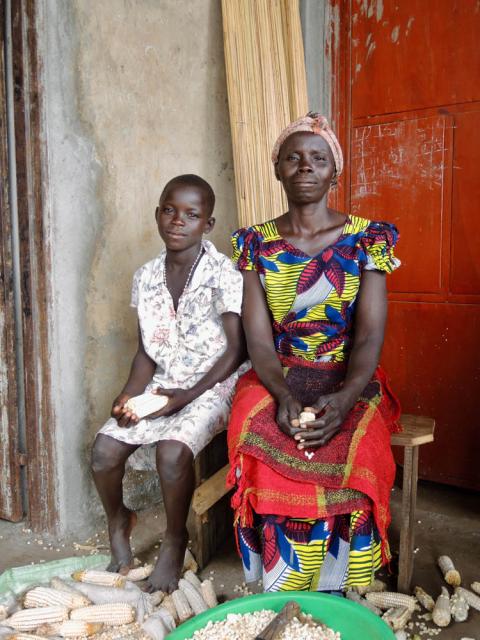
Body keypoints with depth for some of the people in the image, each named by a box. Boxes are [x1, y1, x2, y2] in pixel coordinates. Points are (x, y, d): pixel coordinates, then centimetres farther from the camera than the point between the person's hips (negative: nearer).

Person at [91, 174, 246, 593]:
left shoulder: (224, 274, -12)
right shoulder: (146, 277, 4)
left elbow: (236, 350, -11)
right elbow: (146, 351, 8)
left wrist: (187, 396, -18)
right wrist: (130, 395, -10)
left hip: (211, 386, -5)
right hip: (161, 384, 5)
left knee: (172, 450, -30)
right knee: (104, 448, -12)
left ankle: (175, 541, 0)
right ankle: (118, 522, 21)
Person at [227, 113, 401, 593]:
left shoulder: (366, 239, 1)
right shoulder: (256, 244, 4)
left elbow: (370, 336, -8)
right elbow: (258, 338, -4)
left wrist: (343, 399, -26)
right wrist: (284, 396, -22)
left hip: (350, 384, 0)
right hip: (276, 381, 1)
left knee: (349, 451, -30)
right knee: (268, 449, -29)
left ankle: (334, 598, -6)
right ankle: (282, 603, -8)